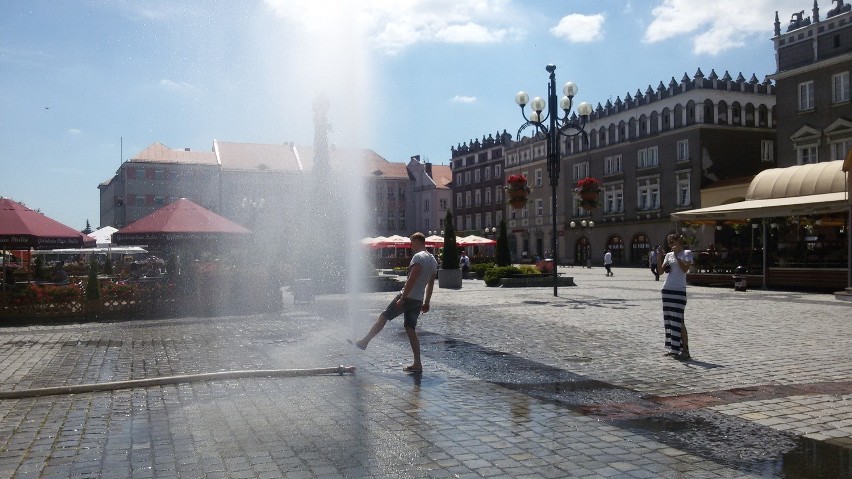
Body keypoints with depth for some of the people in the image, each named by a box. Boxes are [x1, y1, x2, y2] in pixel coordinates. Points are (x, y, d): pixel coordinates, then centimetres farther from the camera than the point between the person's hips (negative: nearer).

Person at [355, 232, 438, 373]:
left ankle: (365, 341, 14)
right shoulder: (433, 260, 14)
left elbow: (412, 279, -22)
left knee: (383, 316, 5)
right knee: (410, 330, 10)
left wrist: (402, 298, -21)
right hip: (418, 301, 8)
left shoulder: (418, 257, -14)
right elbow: (431, 284, 19)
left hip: (408, 297, -8)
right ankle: (417, 364, 8)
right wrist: (426, 303, 23)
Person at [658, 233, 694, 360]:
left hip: (679, 290, -7)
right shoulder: (669, 254, 14)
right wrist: (659, 256, -4)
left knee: (678, 321, -10)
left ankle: (685, 350, -6)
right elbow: (661, 269, 7)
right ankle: (673, 349, 15)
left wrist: (676, 256, -15)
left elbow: (685, 268, -15)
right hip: (667, 289, 7)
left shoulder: (687, 253, -1)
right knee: (668, 320, 8)